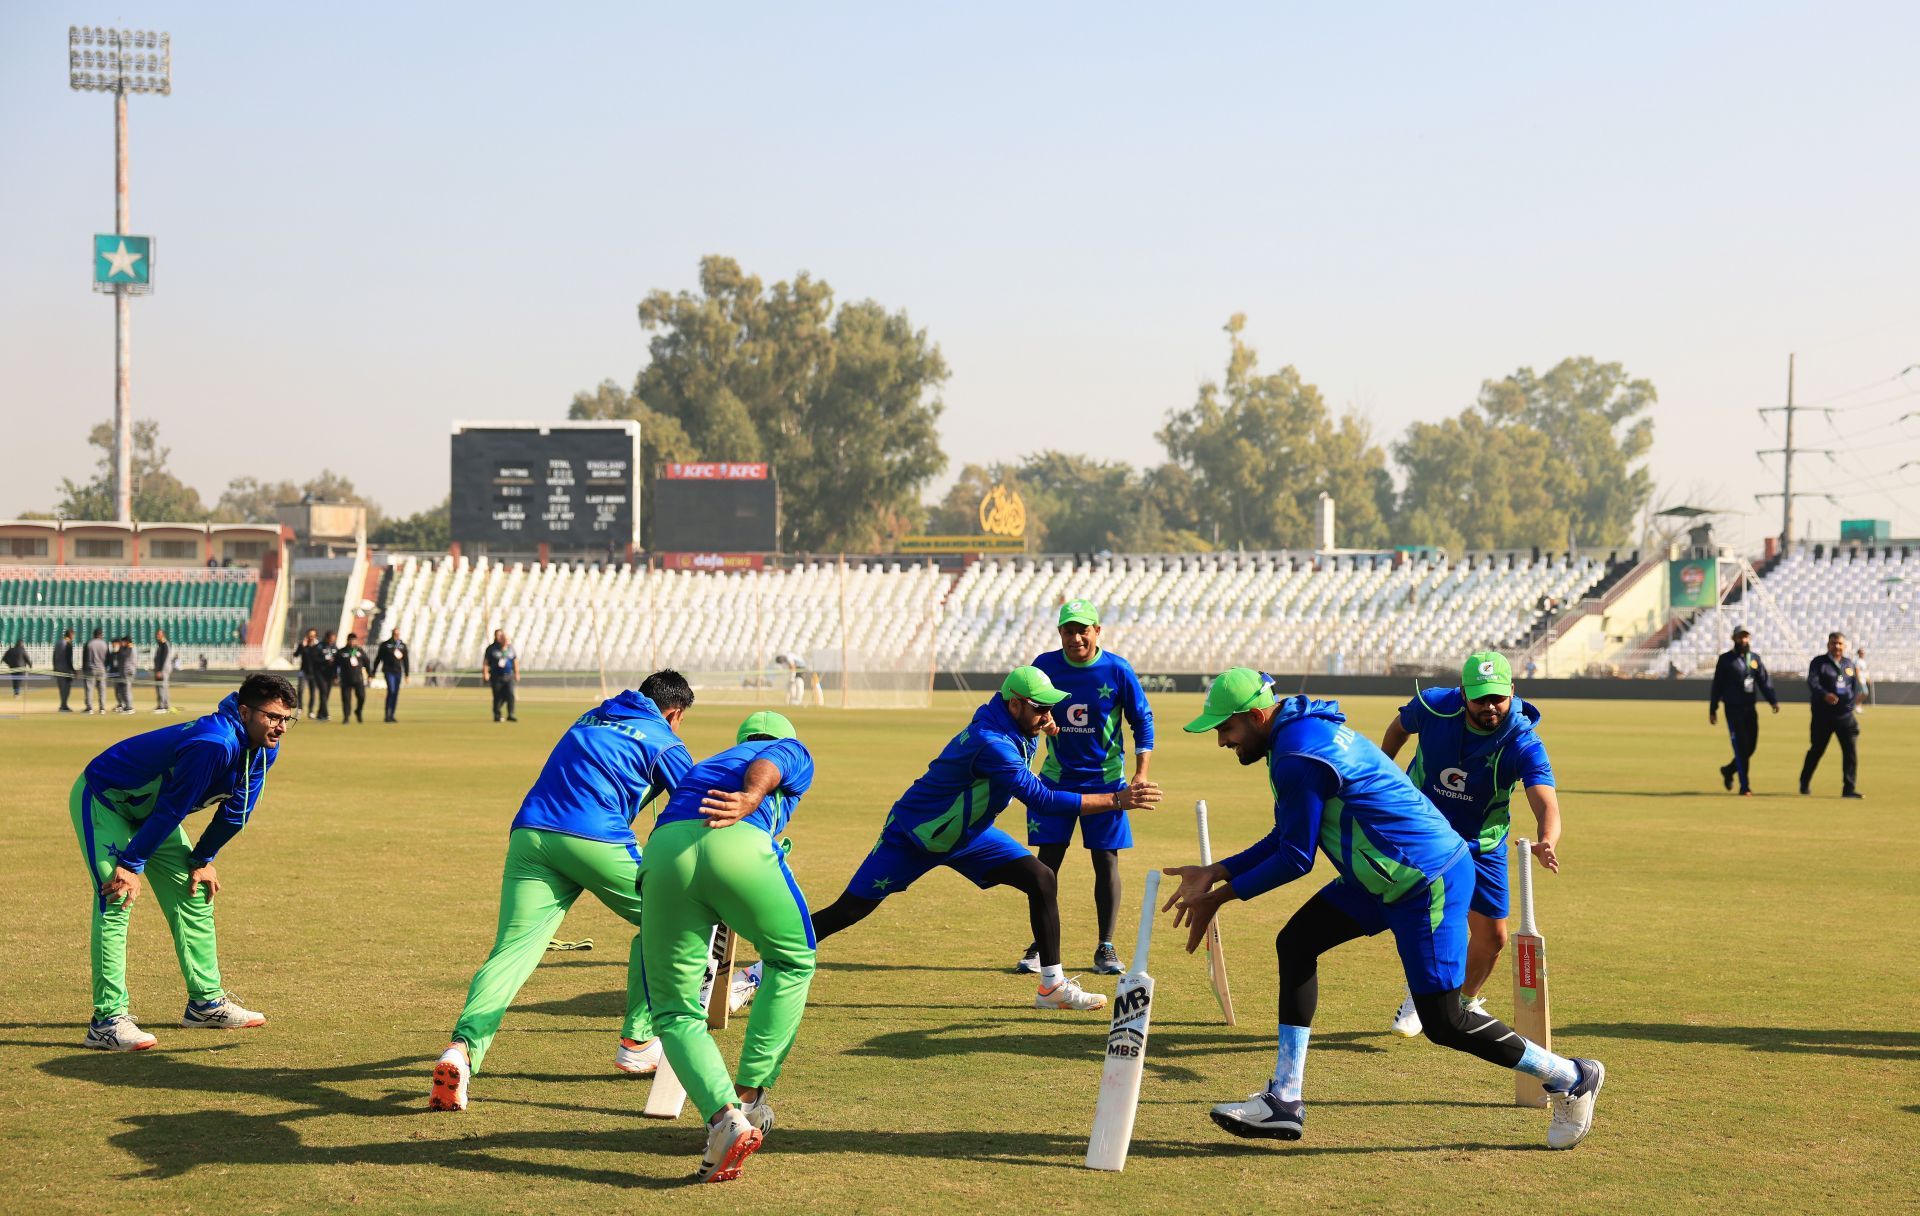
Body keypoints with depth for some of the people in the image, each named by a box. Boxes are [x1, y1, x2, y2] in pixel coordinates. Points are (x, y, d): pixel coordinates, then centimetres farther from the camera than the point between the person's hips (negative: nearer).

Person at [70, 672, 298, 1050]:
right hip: (103, 801, -10)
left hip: (146, 811, 10)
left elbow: (236, 810, 2)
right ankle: (108, 1020, -22)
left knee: (194, 895, 10)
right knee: (116, 902, -19)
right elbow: (172, 808, -31)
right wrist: (131, 864, -25)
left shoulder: (264, 749, -10)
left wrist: (204, 859, 4)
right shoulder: (214, 744, -37)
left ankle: (206, 1002, 20)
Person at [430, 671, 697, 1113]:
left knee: (512, 950, -7)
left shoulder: (590, 719, 29)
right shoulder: (662, 741, 13)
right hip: (596, 839, -4)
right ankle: (637, 1042, 21)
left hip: (528, 833, 4)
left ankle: (464, 1048, -31)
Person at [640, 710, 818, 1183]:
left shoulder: (703, 767, 45)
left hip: (662, 850, 4)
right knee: (794, 962, 23)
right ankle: (748, 1095, 15)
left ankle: (723, 1115, -12)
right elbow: (766, 767, 5)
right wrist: (751, 798, -18)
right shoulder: (792, 750, 30)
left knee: (674, 1012, 12)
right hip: (739, 845, -3)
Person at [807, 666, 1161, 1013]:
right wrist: (1116, 800, -41)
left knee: (1040, 879, -7)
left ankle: (1052, 986, -4)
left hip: (968, 834, 8)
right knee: (850, 909, -7)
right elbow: (1040, 799, -40)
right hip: (913, 833, -8)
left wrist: (1038, 727, -4)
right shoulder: (990, 744, -35)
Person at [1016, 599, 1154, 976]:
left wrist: (1141, 774, -10)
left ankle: (1106, 948, 9)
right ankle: (1040, 947, 7)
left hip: (1105, 778, -1)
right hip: (1056, 778, 1)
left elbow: (1143, 722, -2)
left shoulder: (1118, 670, -10)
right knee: (1047, 859, -1)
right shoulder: (1045, 665, -5)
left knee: (1106, 860, 0)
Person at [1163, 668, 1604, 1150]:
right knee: (1296, 943, 7)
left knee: (1442, 1021, -5)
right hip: (1386, 876, 11)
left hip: (1430, 882, -11)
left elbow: (1295, 858, -17)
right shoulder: (1302, 731, 9)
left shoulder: (1298, 757, -22)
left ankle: (1571, 1079, 12)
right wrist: (1215, 873, 6)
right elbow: (1284, 838, 13)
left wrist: (1220, 895, -9)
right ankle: (1284, 1101, 8)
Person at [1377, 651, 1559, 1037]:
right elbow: (1399, 728, 2)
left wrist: (1546, 842, -61)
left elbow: (1546, 805, -40)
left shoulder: (1524, 744, -27)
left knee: (1492, 937, 4)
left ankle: (1465, 1002, 36)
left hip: (1481, 845, 1)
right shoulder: (1433, 706, -23)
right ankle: (1419, 994, 11)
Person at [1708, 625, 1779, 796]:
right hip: (1733, 709, -5)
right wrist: (1713, 709, -2)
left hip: (1751, 708, 5)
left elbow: (1764, 681, 3)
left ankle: (1729, 770, 32)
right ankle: (1745, 787, -5)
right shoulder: (1725, 659, -1)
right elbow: (1717, 685, 0)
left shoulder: (1755, 659, 11)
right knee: (1741, 746, -8)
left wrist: (1773, 701, -11)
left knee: (1750, 746, 7)